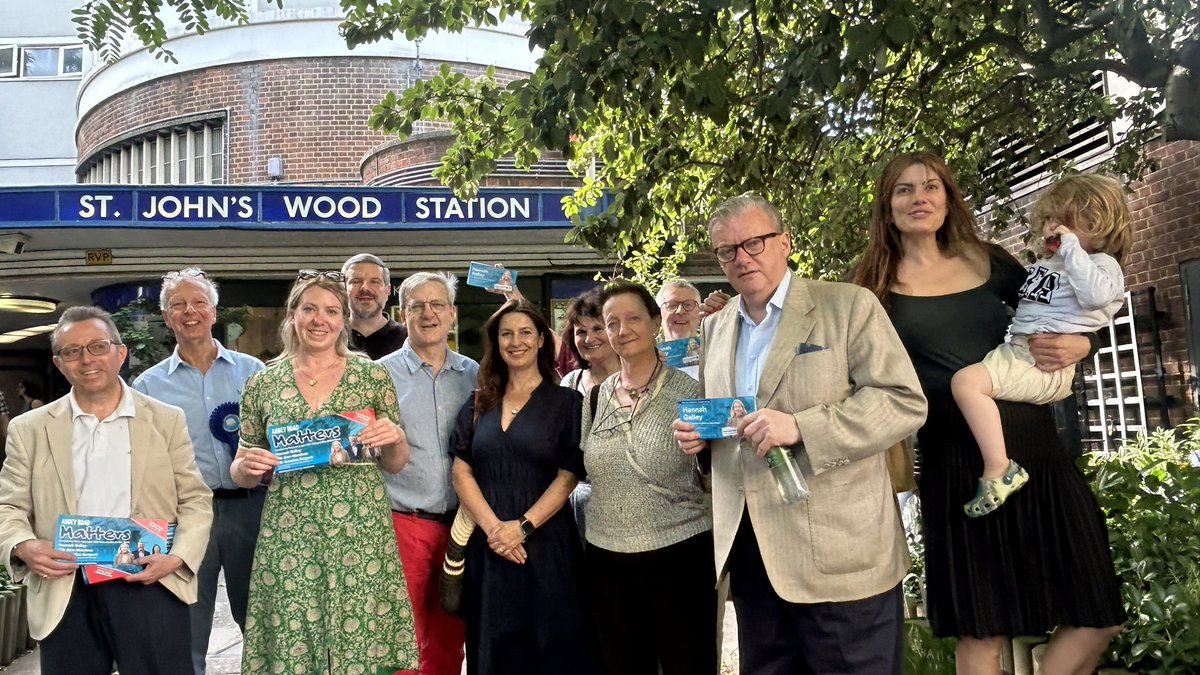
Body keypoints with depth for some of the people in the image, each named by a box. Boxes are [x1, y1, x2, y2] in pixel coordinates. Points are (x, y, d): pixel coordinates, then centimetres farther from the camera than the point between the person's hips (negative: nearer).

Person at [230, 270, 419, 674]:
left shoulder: (373, 375, 3)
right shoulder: (262, 383, 5)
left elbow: (395, 465, 9)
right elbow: (243, 474, 12)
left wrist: (395, 439, -11)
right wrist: (246, 466, -10)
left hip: (360, 533, -1)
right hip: (288, 538, 1)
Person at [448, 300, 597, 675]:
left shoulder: (566, 402, 1)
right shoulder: (479, 404, 10)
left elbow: (569, 475, -6)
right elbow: (461, 472, 3)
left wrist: (523, 527, -15)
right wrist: (492, 527, -11)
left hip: (546, 546, -3)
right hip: (487, 547, 3)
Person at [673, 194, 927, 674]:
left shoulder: (850, 307, -4)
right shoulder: (715, 328, 14)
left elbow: (904, 401, -12)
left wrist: (800, 427, -22)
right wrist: (697, 432, 1)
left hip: (839, 553, -5)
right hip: (748, 549, 6)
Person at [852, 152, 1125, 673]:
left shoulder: (988, 262, 9)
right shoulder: (877, 287, 1)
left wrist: (1077, 346, -3)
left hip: (1038, 452, 4)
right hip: (958, 467, -3)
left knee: (1098, 619, 6)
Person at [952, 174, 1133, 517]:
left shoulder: (1103, 263, -3)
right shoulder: (1045, 262, 23)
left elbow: (1095, 294, -29)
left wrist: (1071, 247, -22)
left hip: (1046, 363, -11)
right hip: (1017, 350, 11)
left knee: (966, 381, -31)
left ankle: (998, 471, -27)